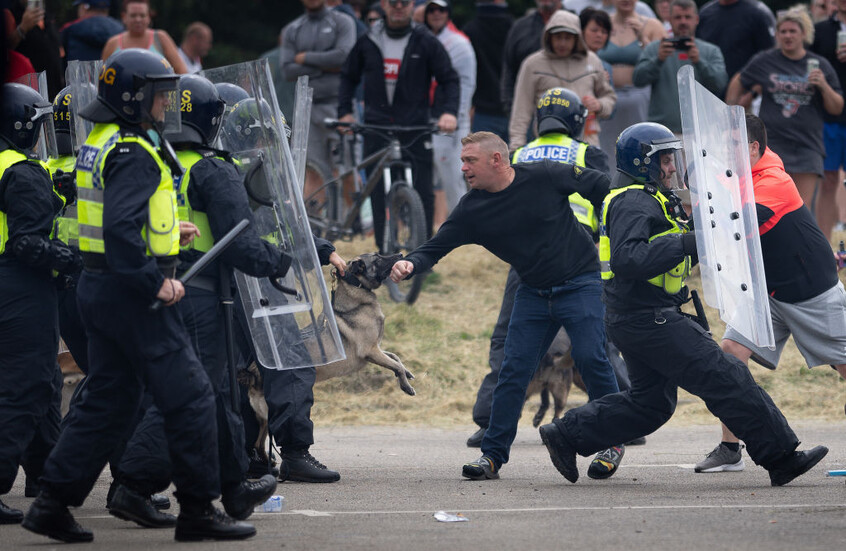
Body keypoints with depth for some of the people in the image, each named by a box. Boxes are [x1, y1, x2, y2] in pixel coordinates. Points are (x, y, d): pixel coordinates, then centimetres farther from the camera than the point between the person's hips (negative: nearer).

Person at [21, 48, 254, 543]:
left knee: (108, 400, 14)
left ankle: (53, 503, 12)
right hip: (133, 296, -10)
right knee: (190, 396, -2)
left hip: (101, 290, 10)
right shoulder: (134, 154, -18)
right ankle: (198, 510, 2)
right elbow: (120, 229, -28)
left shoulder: (100, 144, 14)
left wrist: (166, 231, 16)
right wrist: (157, 282, -23)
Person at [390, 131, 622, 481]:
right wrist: (410, 264, -27)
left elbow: (600, 187, -2)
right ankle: (492, 455, 2)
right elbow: (436, 247, -5)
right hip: (533, 292, 4)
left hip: (581, 284, -4)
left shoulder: (545, 177, -14)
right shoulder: (472, 210, -4)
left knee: (590, 357, -15)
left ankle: (613, 442, 2)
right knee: (514, 369, -4)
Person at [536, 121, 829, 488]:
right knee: (726, 379, -9)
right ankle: (781, 457, -8)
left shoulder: (647, 200, 19)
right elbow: (628, 259, -30)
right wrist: (687, 244, -33)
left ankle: (566, 434, 20)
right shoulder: (634, 203, -15)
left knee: (650, 404, 18)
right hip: (649, 319, -11)